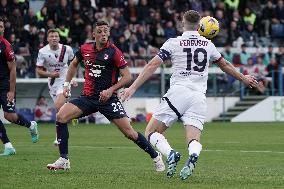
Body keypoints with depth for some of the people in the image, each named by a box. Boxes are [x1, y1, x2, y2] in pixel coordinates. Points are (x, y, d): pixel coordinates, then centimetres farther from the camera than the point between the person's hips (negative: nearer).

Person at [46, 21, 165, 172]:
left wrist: (111, 90, -18)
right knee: (60, 117, -14)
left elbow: (127, 76, -8)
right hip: (88, 97, 4)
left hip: (108, 99, -4)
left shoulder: (113, 52, -10)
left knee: (129, 132, -10)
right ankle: (63, 160, -7)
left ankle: (156, 157, 10)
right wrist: (67, 84, 17)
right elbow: (74, 64, 24)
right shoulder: (85, 49, 3)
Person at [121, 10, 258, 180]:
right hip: (199, 97, 3)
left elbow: (153, 66, -2)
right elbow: (225, 65, 30)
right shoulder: (208, 44, 15)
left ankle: (170, 154, -22)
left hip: (178, 92, -3)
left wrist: (133, 87, -1)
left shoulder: (173, 43, 4)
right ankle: (193, 155, -37)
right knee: (194, 140, -1)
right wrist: (244, 78, 46)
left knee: (151, 132, 7)